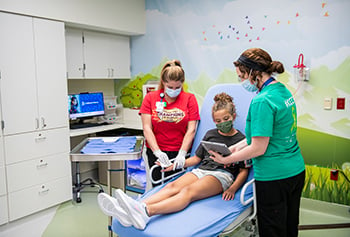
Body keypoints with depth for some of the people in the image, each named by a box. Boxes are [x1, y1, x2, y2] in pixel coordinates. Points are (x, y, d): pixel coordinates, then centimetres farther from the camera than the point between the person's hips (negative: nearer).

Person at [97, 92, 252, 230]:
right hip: (201, 170, 5)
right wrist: (175, 164, 10)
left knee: (189, 191, -35)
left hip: (222, 175, -5)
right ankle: (126, 212, -50)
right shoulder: (210, 134, 23)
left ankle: (146, 211, -61)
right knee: (172, 186, -26)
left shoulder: (241, 139, 8)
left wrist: (233, 188, -14)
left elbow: (244, 171, 4)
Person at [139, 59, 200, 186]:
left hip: (181, 152, 0)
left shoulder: (189, 98, 3)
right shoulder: (150, 98, 4)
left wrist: (182, 153, -15)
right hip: (156, 152, 1)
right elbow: (147, 128, -1)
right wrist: (158, 152, -13)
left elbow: (191, 129, -4)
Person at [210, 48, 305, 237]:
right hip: (297, 171, 9)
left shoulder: (262, 101, -23)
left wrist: (227, 160, -10)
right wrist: (237, 147, 10)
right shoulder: (283, 90, 6)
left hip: (273, 177, -9)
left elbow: (258, 149, -22)